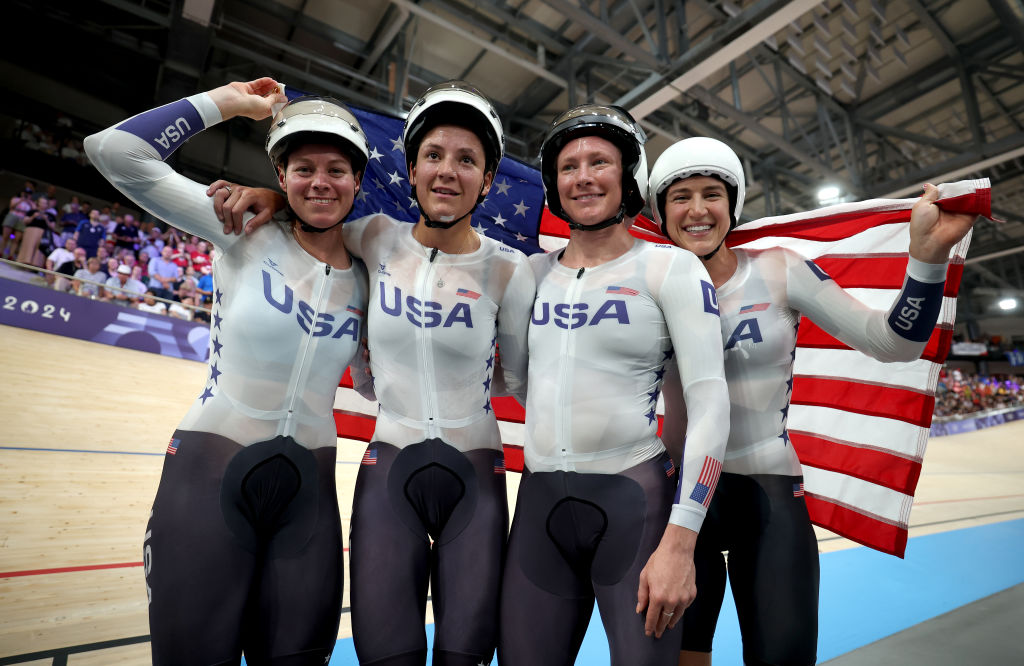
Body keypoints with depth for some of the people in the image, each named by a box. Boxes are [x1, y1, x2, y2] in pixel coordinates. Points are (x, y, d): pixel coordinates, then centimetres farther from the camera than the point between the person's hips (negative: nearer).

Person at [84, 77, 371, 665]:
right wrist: (226, 101, -4)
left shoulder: (364, 278, 4)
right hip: (210, 471, -2)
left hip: (308, 487, 3)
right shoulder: (246, 232, -4)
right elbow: (115, 150, -10)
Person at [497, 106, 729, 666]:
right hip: (539, 502, 4)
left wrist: (679, 541, -15)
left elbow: (710, 401, -9)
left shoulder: (670, 268, -2)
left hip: (635, 499, -3)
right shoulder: (532, 272, 8)